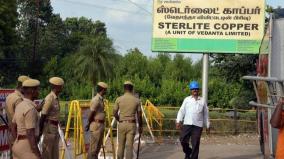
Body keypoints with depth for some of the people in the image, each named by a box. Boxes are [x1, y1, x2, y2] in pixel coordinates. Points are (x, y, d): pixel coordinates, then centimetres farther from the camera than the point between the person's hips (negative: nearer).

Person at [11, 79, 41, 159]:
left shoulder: (19, 106, 12)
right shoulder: (30, 109, -18)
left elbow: (13, 128, 20)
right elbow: (30, 134, -22)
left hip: (18, 146, 10)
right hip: (28, 149, -10)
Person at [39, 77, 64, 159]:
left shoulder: (56, 98, 10)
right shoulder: (49, 98, -17)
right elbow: (43, 115, -18)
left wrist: (56, 128, 18)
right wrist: (40, 130, -17)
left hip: (55, 128, 9)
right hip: (49, 128, -9)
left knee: (55, 152, 14)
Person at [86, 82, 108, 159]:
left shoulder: (101, 99, 15)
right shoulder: (96, 100, -16)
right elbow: (91, 113, -17)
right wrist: (89, 124, -4)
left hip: (101, 125, 10)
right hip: (96, 125, -10)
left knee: (98, 145, 15)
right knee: (93, 147, -6)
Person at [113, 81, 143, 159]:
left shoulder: (119, 99, -3)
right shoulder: (136, 100, -2)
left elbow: (115, 113, 0)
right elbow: (139, 115, 1)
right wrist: (140, 126, 13)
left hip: (122, 124, 1)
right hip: (132, 124, -1)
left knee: (121, 146, 13)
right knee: (129, 146, 0)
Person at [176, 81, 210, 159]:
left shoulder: (202, 101, 11)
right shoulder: (187, 99, 10)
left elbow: (206, 114, 14)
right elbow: (182, 111, 6)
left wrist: (207, 126, 14)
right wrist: (178, 121, -5)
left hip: (198, 125, 0)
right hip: (187, 124, 0)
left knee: (195, 143, -1)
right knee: (183, 140, -4)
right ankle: (188, 152, 23)